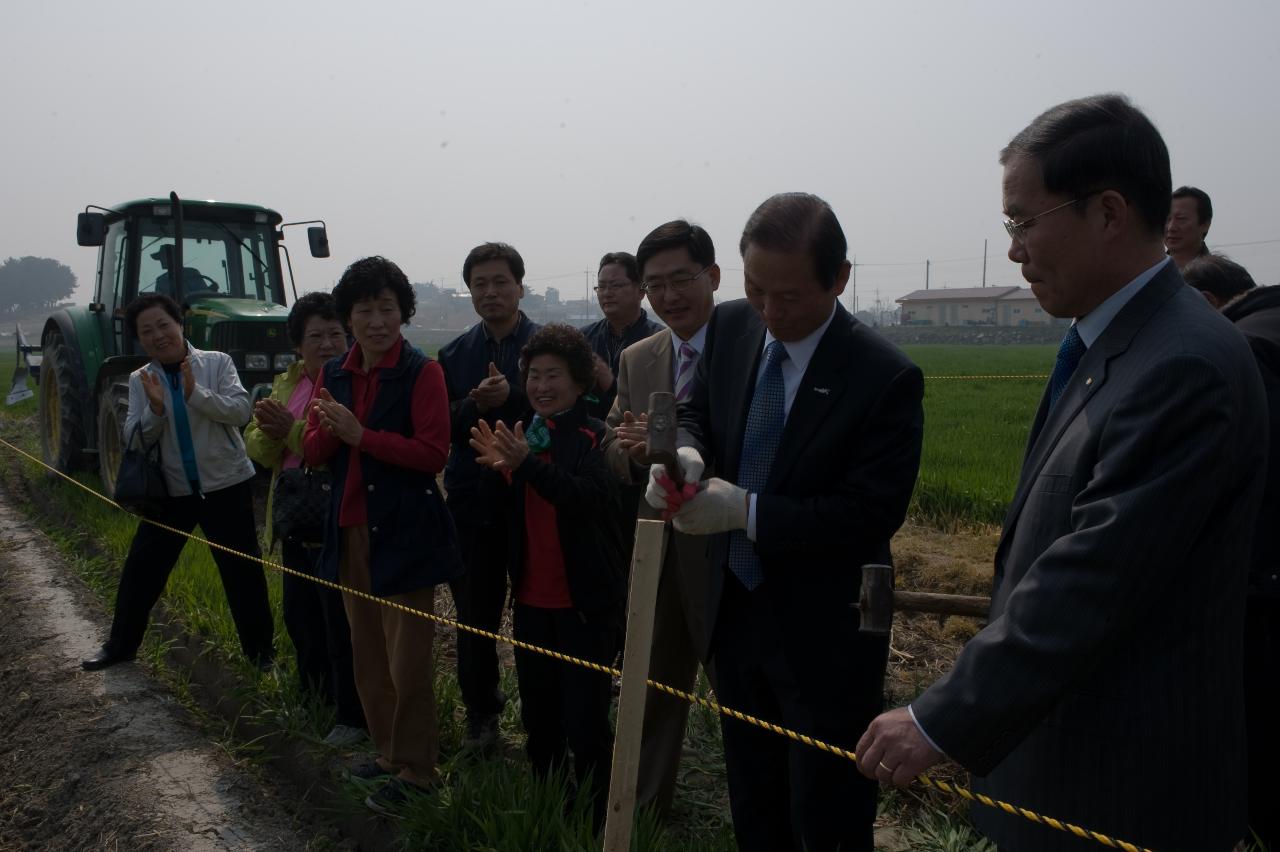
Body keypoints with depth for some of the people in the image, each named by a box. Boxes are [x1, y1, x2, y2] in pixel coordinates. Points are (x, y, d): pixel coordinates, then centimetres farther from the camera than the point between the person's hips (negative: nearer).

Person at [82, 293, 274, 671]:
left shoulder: (217, 362, -5)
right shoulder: (140, 380, 4)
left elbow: (240, 411, -15)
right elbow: (134, 439, 0)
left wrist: (196, 393, -28)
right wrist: (154, 408, -19)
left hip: (226, 486, -3)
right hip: (171, 491, 3)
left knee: (243, 571, 4)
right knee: (140, 569, 11)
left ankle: (260, 649, 20)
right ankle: (120, 645, 31)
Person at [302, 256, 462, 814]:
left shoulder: (422, 372, -9)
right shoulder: (333, 375, 10)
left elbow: (433, 453, -16)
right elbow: (313, 453, 10)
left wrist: (360, 435, -20)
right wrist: (327, 429, -12)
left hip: (405, 533, -6)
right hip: (351, 531, 6)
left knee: (406, 658, -1)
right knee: (368, 655, 15)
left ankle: (413, 769, 14)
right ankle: (386, 751, 31)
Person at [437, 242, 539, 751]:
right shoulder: (454, 354, 9)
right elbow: (442, 427, 3)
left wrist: (512, 396, -23)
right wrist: (474, 405, -16)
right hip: (473, 500, 3)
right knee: (475, 614, 10)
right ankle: (480, 713, 28)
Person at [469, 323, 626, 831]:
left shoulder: (597, 438, -9)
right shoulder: (524, 436, 9)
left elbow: (585, 497, -25)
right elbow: (506, 516, 11)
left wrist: (526, 463, -35)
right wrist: (497, 468, -8)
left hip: (586, 603, -6)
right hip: (531, 599, 6)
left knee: (586, 721, -1)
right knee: (539, 718, 14)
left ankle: (597, 822, 15)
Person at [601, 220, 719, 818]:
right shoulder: (635, 360, 8)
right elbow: (612, 448, 9)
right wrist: (635, 452, -14)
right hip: (656, 553, 6)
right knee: (653, 687, 21)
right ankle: (645, 810, 40)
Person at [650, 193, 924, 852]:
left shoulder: (885, 377, -21)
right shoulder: (730, 327, -3)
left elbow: (873, 512, -21)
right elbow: (698, 411, 10)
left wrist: (747, 512, -26)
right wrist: (689, 453, -14)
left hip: (822, 634, -5)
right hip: (735, 609, 6)